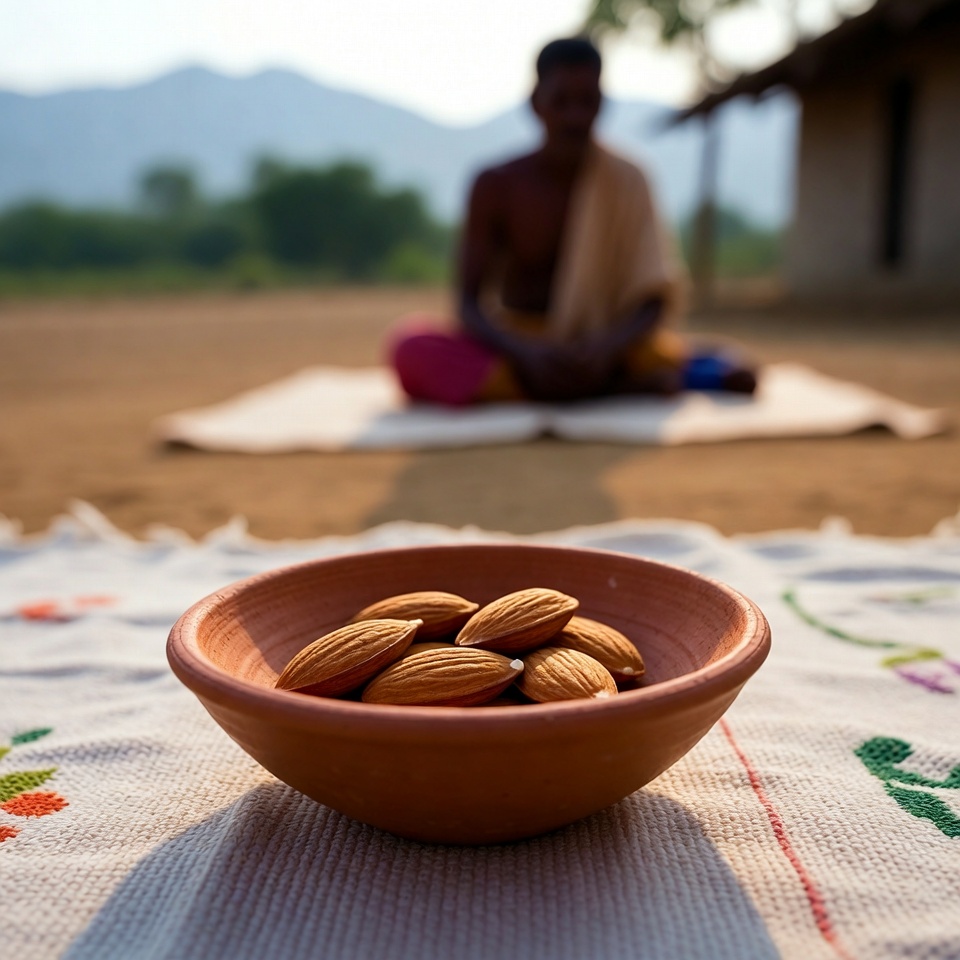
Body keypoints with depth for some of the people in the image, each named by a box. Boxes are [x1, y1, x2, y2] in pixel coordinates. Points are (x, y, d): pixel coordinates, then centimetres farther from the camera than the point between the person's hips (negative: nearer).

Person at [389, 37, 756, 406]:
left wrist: (606, 347, -29)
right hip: (515, 346, 3)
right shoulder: (496, 187, -3)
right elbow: (470, 303, -7)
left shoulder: (626, 182, -2)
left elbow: (651, 299, -7)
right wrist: (526, 351, -28)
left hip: (597, 350, -2)